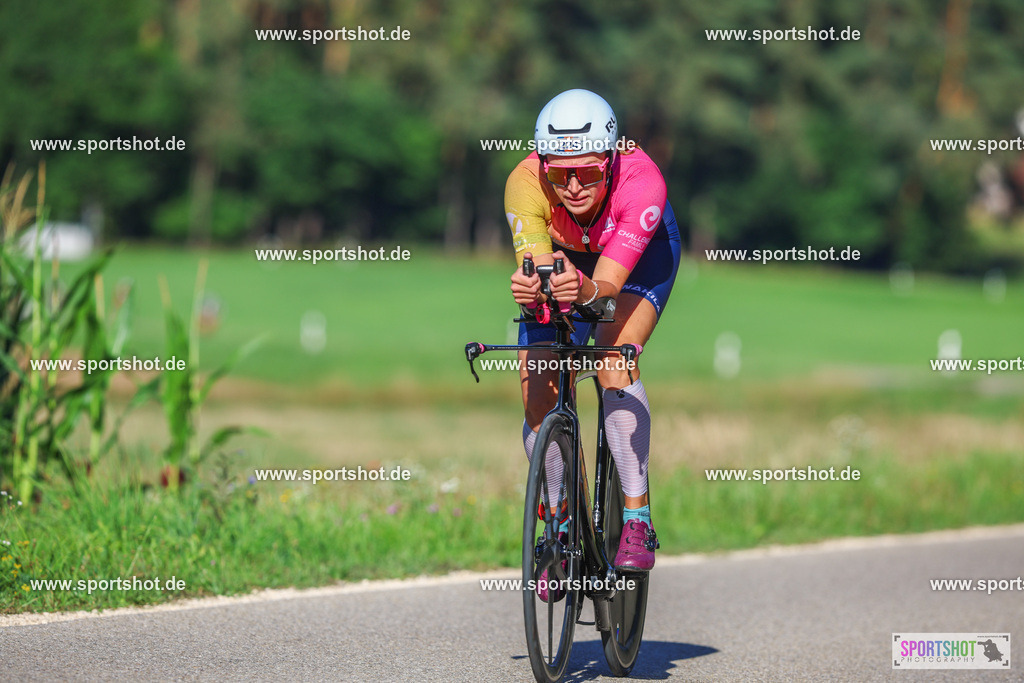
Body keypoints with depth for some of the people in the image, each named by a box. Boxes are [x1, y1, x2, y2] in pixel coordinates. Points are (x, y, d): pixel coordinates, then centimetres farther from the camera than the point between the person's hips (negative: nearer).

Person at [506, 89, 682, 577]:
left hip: (641, 252, -2)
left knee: (614, 362, -29)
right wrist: (529, 283, -69)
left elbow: (609, 282, -45)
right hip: (564, 252, 2)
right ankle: (560, 525, 15)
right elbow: (532, 258, -46)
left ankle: (637, 521, -22)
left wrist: (585, 290, -67)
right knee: (538, 398, -8)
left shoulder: (640, 180, -40)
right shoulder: (526, 183, -36)